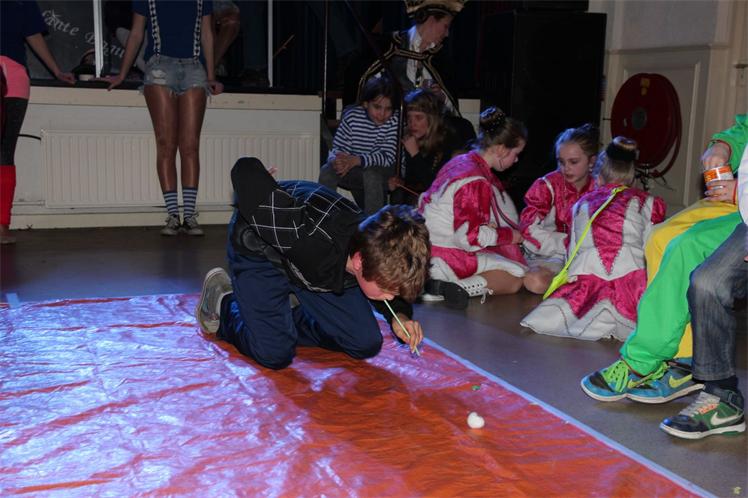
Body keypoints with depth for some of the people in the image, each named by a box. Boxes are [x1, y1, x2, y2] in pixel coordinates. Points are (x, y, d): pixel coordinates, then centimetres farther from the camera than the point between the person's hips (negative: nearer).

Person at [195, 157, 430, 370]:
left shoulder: (379, 249, -27)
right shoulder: (308, 238, -46)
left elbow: (388, 280, 1)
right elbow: (246, 169, -39)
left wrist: (399, 315, -19)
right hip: (259, 249, -5)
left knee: (367, 345, -3)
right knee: (275, 355, -17)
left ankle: (288, 320, 20)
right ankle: (222, 303, 12)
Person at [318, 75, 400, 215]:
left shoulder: (395, 121, -17)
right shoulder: (352, 116, -9)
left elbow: (388, 157, -23)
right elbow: (338, 148, -10)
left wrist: (356, 160, -37)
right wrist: (336, 160, -36)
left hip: (385, 173, -3)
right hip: (355, 172, 3)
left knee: (371, 173, -35)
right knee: (327, 171, -21)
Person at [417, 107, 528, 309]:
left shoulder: (461, 161, 8)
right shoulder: (476, 182, -22)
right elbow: (469, 237, -23)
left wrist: (490, 227, 3)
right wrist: (509, 235, -8)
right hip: (441, 257, -10)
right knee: (514, 279, -4)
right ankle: (453, 288, -21)